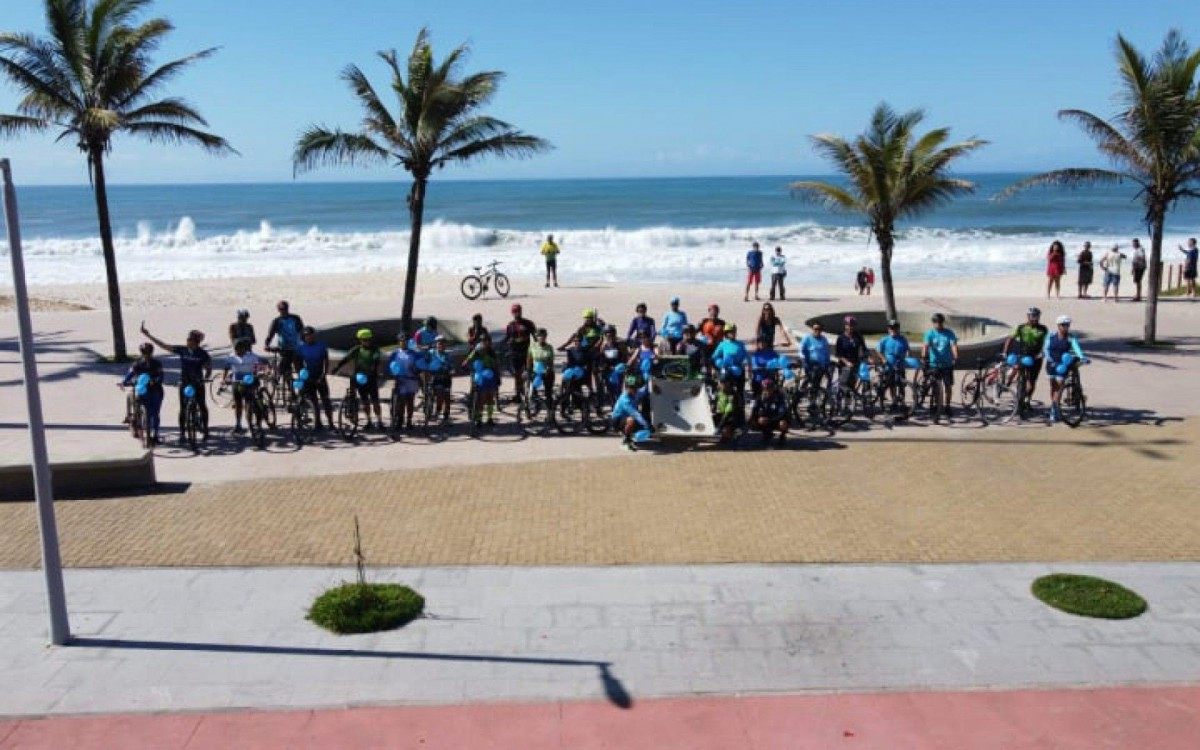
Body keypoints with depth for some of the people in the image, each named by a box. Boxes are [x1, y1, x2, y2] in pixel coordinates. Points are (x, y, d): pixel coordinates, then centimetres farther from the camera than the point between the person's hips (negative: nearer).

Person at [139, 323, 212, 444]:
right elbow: (164, 345, -2)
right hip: (184, 384, 2)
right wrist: (148, 335, -5)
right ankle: (182, 433, 12)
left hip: (198, 384, -2)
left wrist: (205, 379, -16)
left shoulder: (203, 354, -8)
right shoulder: (182, 350, -3)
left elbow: (208, 369, 0)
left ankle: (205, 429, 24)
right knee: (183, 409, 4)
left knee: (202, 406, 8)